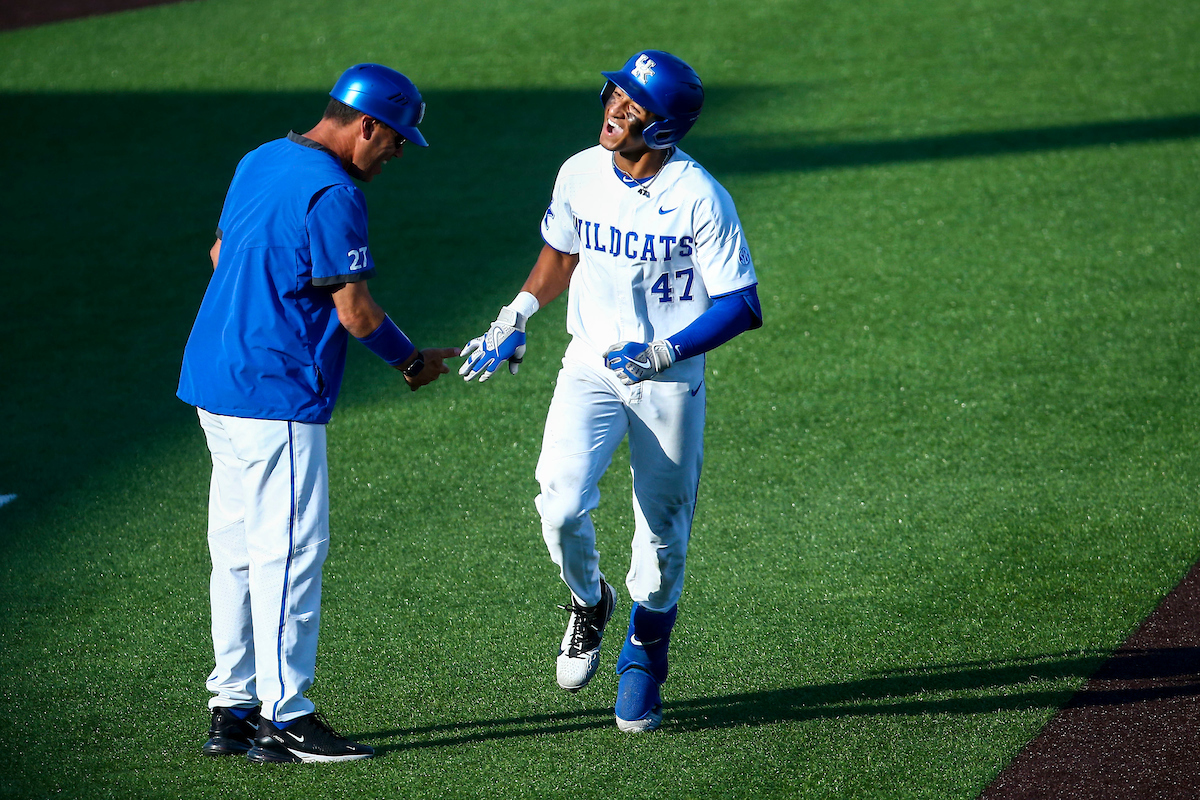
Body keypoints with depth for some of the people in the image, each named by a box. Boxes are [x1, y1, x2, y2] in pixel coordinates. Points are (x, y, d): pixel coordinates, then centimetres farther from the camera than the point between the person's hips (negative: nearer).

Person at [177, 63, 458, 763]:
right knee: (289, 552, -6)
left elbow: (221, 253, 26)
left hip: (214, 385, 10)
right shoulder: (333, 194, -16)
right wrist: (413, 362, 0)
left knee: (238, 549, 13)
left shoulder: (259, 161, 13)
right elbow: (356, 311, -16)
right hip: (278, 393, -10)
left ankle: (234, 709, 17)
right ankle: (286, 719, -4)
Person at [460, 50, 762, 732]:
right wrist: (517, 317, 7)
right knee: (562, 508, -19)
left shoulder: (701, 198, -18)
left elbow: (744, 306, -16)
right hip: (590, 369, 3)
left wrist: (663, 353, -25)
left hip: (671, 382, -3)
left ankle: (644, 659, 31)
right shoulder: (581, 175, -3)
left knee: (663, 537, 5)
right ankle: (589, 602, 14)